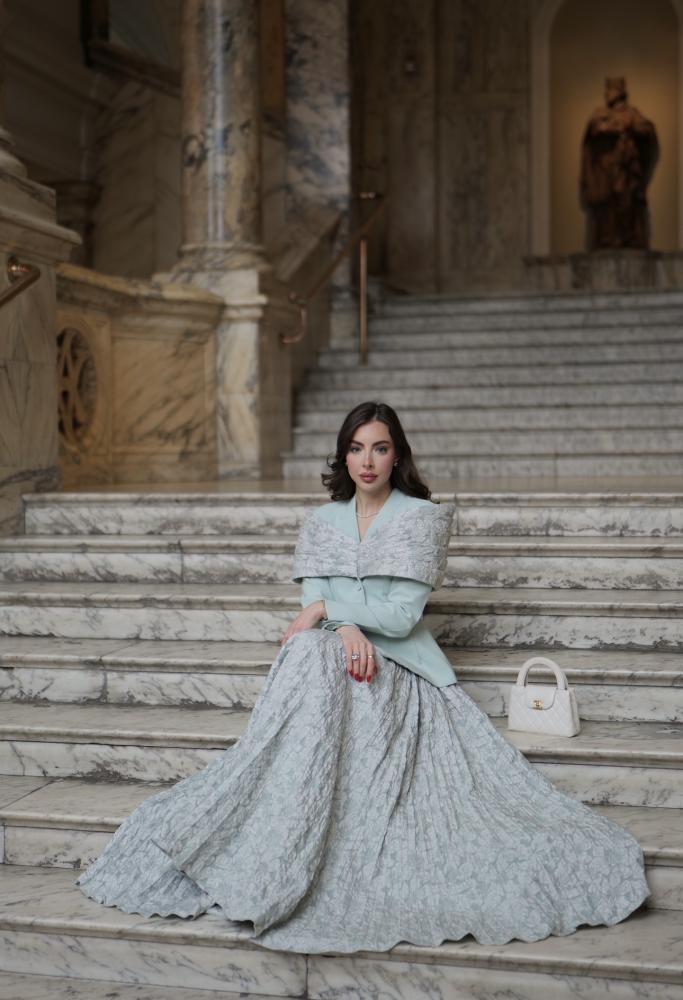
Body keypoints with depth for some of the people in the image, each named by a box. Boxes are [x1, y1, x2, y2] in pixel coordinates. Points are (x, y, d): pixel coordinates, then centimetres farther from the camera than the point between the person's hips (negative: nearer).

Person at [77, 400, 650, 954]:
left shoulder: (421, 518, 0)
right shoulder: (324, 520, 13)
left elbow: (402, 614, -10)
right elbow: (313, 605, 2)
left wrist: (329, 606, -9)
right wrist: (348, 628, -19)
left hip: (399, 665, -3)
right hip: (327, 660, 3)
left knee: (313, 658, -34)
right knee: (315, 651, -34)